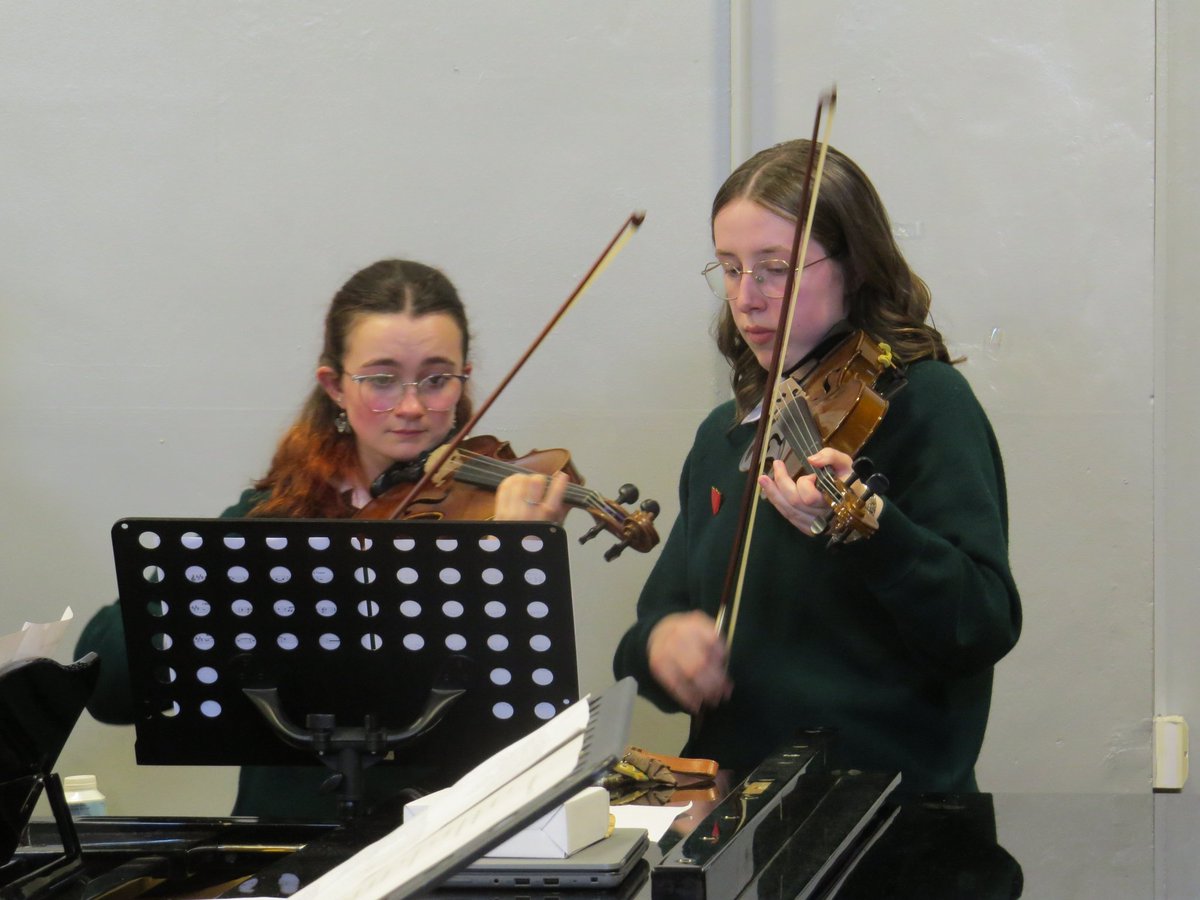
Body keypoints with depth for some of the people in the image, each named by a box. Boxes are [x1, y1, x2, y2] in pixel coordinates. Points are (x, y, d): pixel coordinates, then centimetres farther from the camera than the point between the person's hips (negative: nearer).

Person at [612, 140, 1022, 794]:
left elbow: (986, 629, -13)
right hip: (730, 804, 5)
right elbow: (667, 604, 18)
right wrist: (656, 641, -5)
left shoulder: (924, 401, -3)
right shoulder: (723, 435, 16)